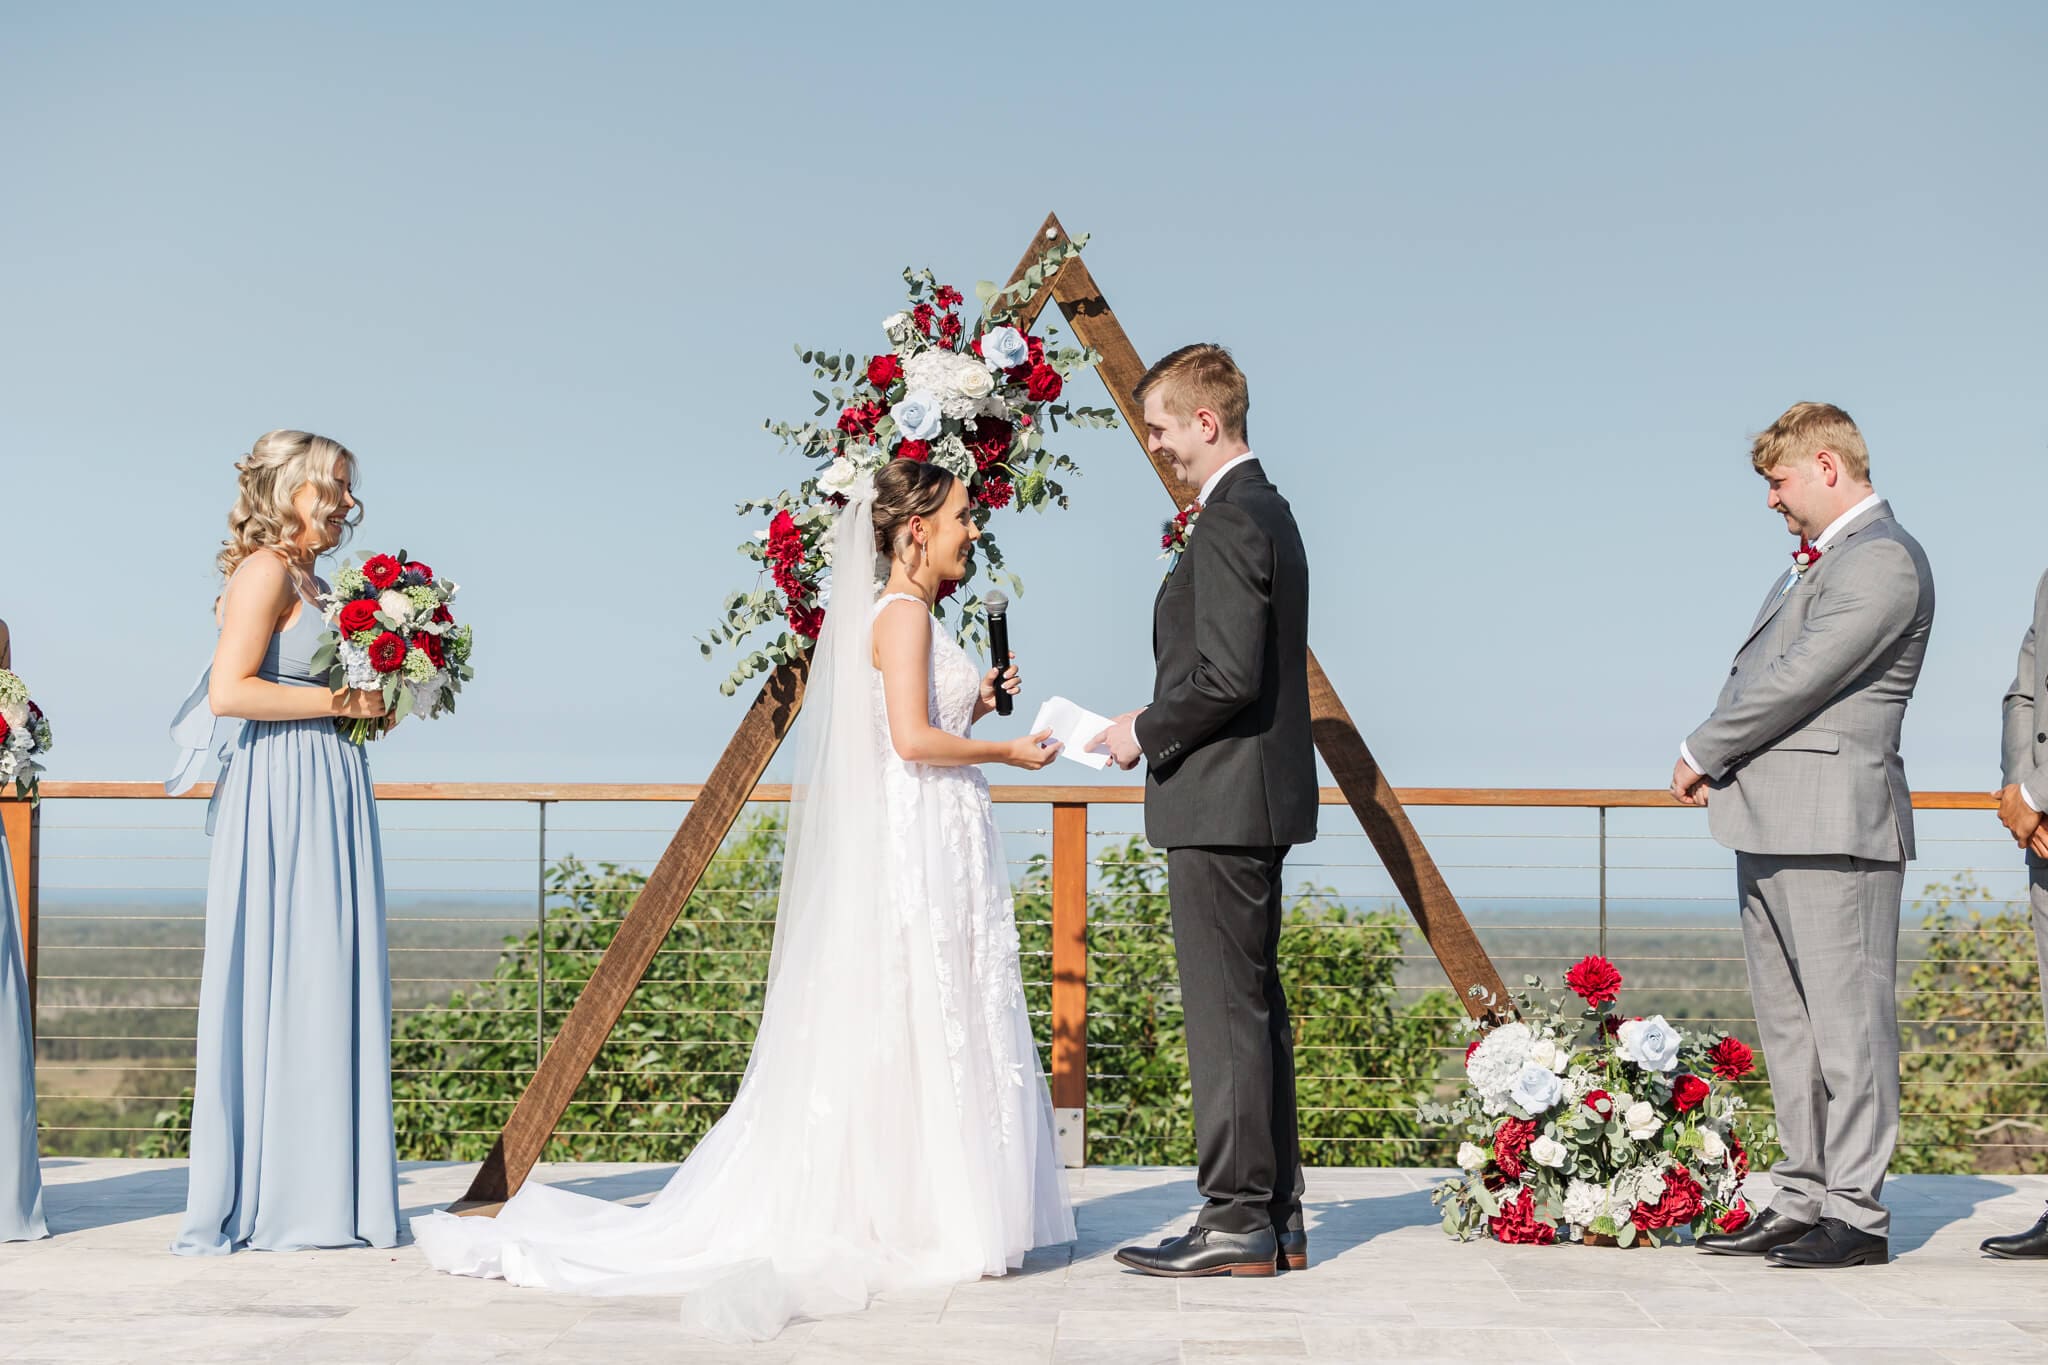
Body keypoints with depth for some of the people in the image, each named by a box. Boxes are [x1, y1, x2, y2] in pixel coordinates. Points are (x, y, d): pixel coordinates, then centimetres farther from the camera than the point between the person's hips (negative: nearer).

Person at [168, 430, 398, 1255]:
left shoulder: (311, 583, 20)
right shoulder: (265, 571, -8)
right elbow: (230, 691, -17)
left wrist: (373, 704, 8)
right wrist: (340, 701, -14)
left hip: (327, 797, 10)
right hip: (285, 797, -9)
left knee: (328, 985, 8)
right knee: (279, 985, -7)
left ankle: (323, 1197, 11)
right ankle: (271, 1199, -2)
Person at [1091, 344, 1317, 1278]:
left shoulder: (1228, 522, -16)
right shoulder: (1267, 510, 17)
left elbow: (1229, 677, -24)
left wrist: (1146, 731, -10)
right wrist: (1161, 727, 15)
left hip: (1220, 801, -11)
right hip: (1258, 796, 11)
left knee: (1227, 1012, -6)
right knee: (1254, 1008, 13)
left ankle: (1236, 1223, -1)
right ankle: (1276, 1217, 19)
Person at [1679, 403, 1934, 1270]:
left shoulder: (1884, 562, -11)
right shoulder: (1815, 560, 21)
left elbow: (1801, 678, -17)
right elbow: (1758, 671, 22)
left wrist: (1702, 753, -7)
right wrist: (1713, 762, 5)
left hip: (1834, 825, -10)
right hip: (1770, 824, 10)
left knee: (1846, 1021, -6)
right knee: (1787, 1025, 13)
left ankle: (1856, 1215, -1)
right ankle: (1802, 1202, 20)